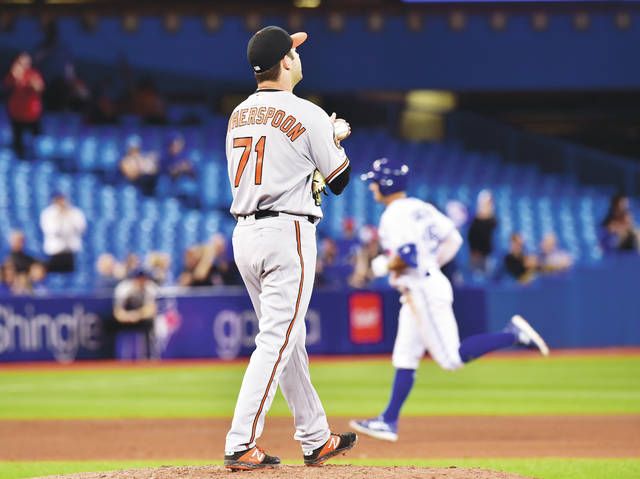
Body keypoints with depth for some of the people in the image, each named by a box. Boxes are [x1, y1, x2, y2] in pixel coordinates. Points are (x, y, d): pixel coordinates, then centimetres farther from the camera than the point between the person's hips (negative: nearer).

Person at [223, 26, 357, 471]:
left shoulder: (239, 115, 11)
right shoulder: (307, 115, -9)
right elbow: (339, 180, -1)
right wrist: (336, 139, 18)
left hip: (245, 232, 8)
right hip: (287, 233, -8)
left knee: (288, 338, 16)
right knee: (276, 341, -7)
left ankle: (317, 439, 25)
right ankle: (241, 445, -14)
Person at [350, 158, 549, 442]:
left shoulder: (395, 216, -14)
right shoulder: (420, 207, 15)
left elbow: (407, 254, -27)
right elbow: (453, 239, 17)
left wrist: (385, 266, -10)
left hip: (424, 290, -10)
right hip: (416, 293, 10)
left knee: (451, 358, -10)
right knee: (405, 358, 10)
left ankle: (513, 334, -11)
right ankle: (389, 422, 11)